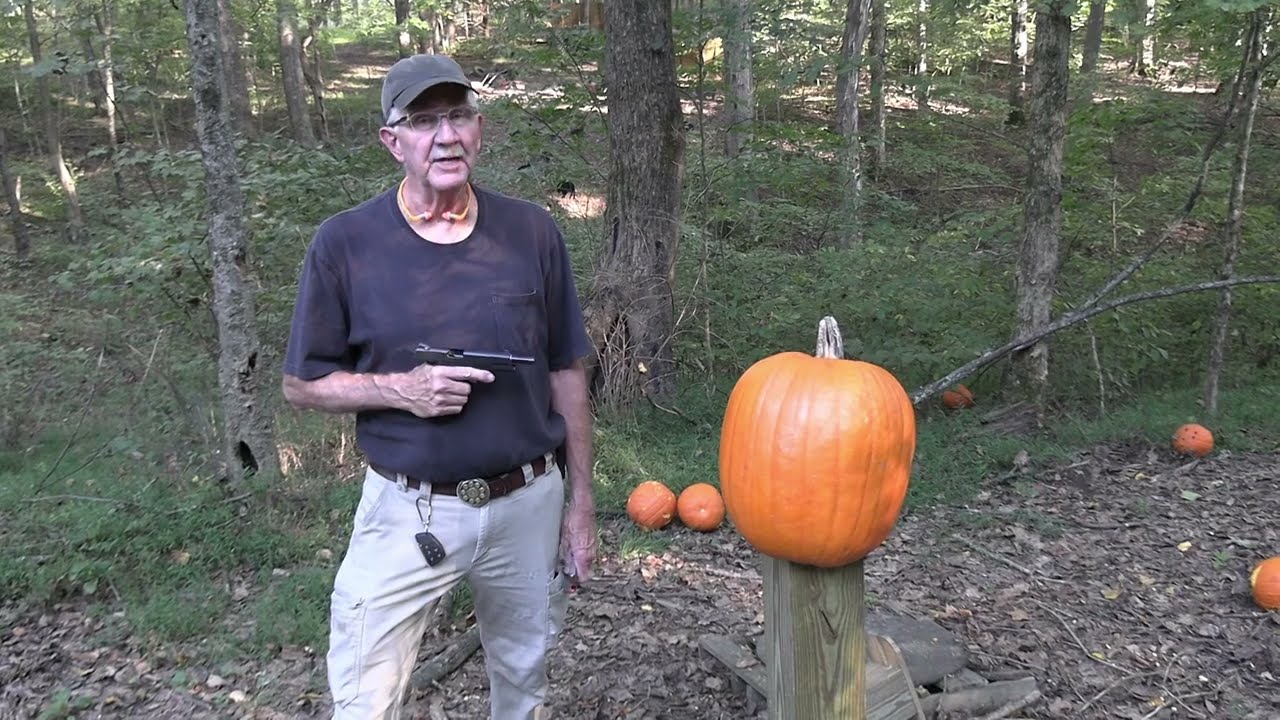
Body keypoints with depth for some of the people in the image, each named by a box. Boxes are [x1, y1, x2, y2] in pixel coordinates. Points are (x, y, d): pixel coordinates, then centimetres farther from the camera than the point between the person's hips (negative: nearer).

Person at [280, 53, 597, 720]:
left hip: (529, 504, 2)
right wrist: (402, 389, -18)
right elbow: (302, 384, -1)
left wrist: (580, 500, 3)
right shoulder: (345, 241, -8)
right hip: (407, 513, -2)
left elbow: (566, 373, 3)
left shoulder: (531, 231, -3)